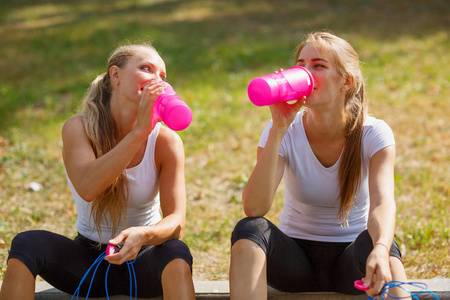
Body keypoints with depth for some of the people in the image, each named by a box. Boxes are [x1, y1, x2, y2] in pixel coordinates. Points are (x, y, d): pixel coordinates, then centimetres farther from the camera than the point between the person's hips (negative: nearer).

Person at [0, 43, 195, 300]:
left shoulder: (166, 141, -11)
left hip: (142, 261, 0)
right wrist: (139, 131, -37)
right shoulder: (78, 128, -12)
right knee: (26, 243, -27)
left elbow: (176, 222, -18)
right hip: (87, 262, 1)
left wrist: (142, 236, -42)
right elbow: (87, 188, -32)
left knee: (176, 253, -34)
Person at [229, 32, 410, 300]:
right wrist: (279, 129, -33)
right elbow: (254, 208, -26)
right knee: (250, 229, -30)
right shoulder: (286, 132, -12)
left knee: (376, 242, -36)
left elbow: (382, 203, -29)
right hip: (296, 260, 1)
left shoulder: (374, 133, -12)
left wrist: (381, 250, -52)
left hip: (350, 258, -1)